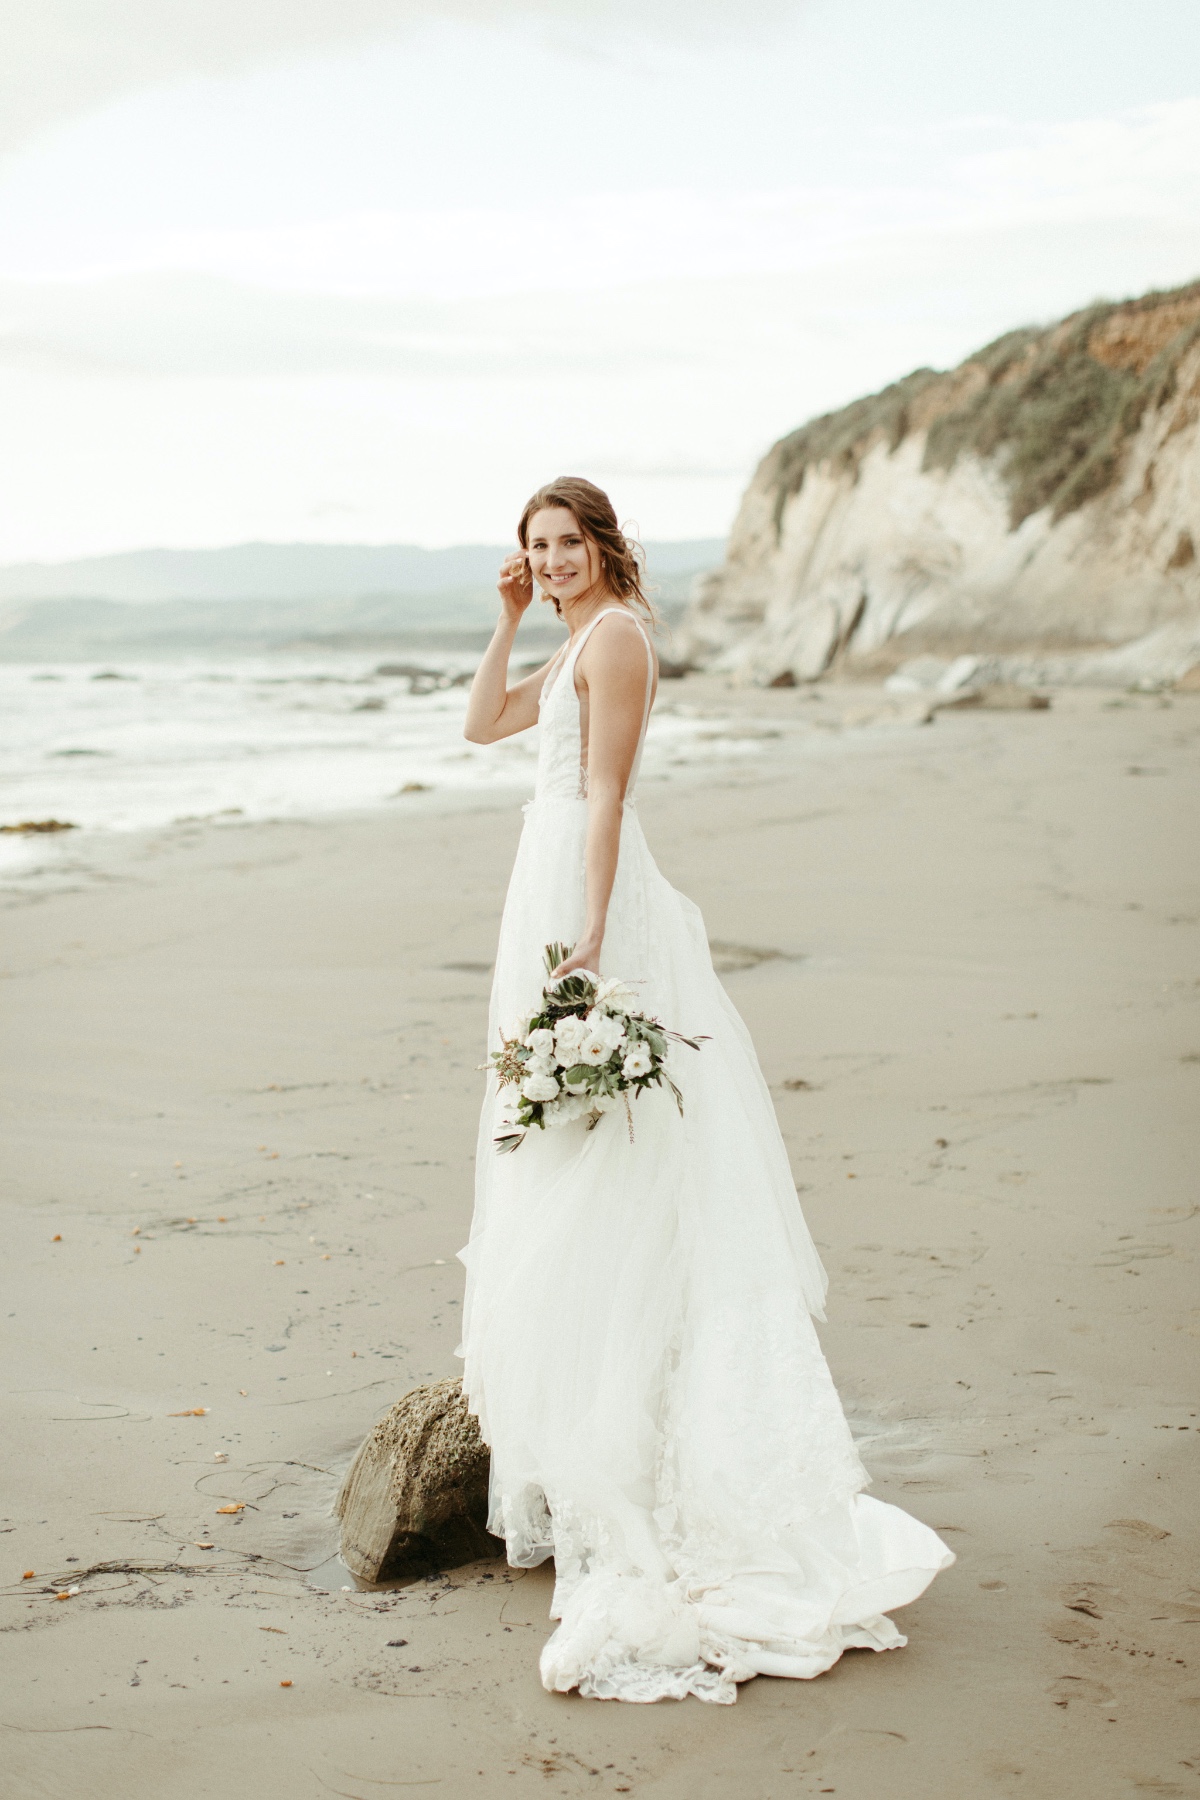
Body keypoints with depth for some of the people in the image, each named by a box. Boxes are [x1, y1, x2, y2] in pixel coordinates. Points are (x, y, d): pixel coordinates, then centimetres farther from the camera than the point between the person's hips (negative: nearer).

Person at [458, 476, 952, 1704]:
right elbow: (483, 725, 23)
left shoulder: (615, 637, -12)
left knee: (592, 1175, -8)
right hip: (554, 886, 10)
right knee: (561, 1166, 16)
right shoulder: (577, 645, 18)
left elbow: (605, 794, -19)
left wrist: (586, 935, -24)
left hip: (585, 890, -10)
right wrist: (508, 622, 13)